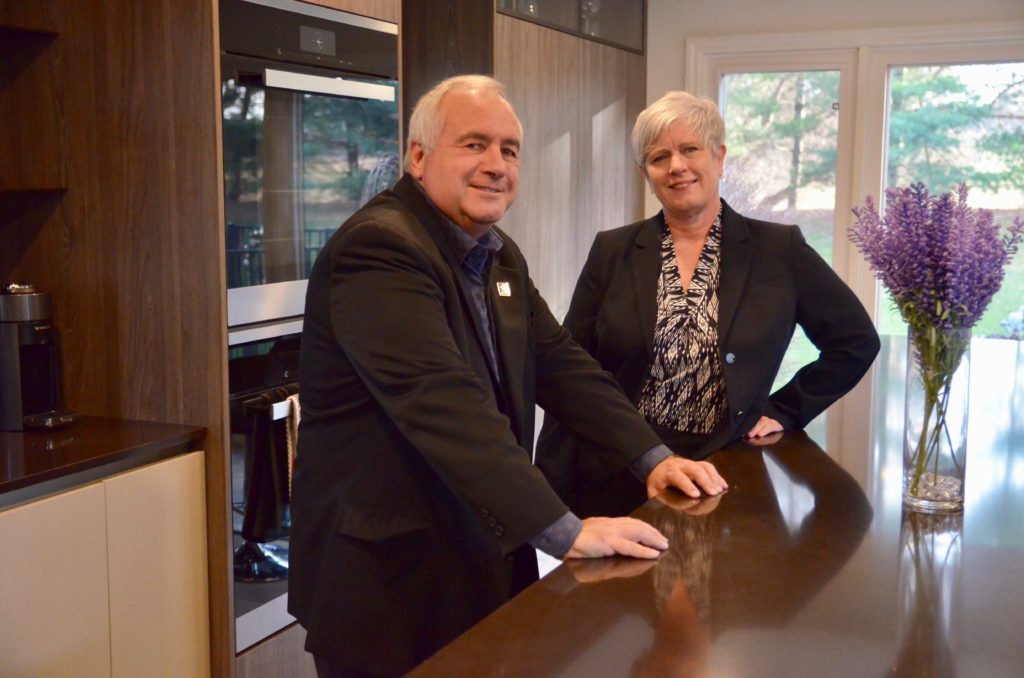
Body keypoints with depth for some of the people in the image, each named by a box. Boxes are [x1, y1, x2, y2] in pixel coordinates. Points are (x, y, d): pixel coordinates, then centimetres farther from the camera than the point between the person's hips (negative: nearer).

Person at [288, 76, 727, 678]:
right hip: (390, 572, -8)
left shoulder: (499, 254, 8)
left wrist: (653, 458, 1)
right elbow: (446, 403, -30)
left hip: (484, 554, 8)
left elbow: (558, 360, 11)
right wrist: (567, 532, -31)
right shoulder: (378, 249, -21)